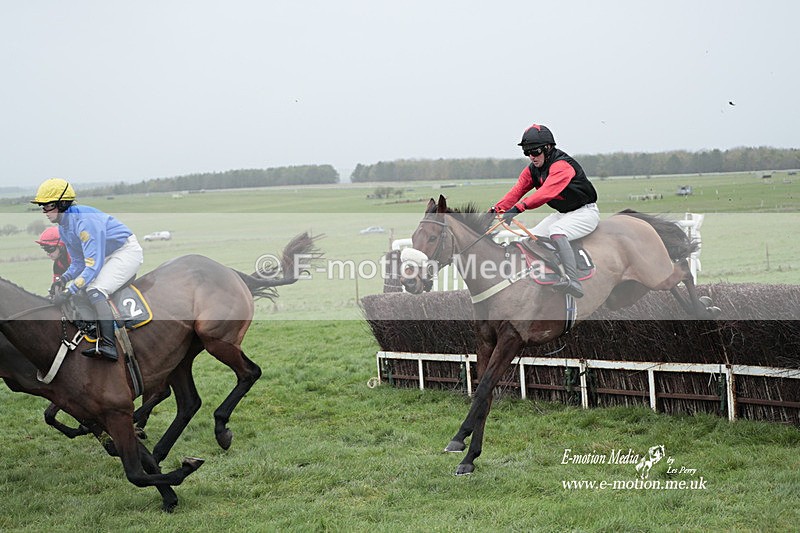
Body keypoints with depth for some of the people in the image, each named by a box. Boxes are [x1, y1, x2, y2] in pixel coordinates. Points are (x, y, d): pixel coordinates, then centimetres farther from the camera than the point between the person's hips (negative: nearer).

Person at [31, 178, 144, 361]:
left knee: (95, 291, -26)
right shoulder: (63, 229, 5)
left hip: (128, 251, -11)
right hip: (108, 257, 11)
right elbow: (79, 262, 10)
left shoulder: (84, 220, -27)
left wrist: (69, 290, -34)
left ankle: (109, 346, -33)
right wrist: (64, 278, -11)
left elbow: (94, 265, -32)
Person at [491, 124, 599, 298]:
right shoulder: (532, 170, 3)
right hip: (562, 214, 9)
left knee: (556, 230, -35)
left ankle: (573, 282, -47)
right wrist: (497, 210, -27)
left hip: (585, 212, -9)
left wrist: (518, 208, -51)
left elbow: (546, 192, -40)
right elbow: (516, 191, -9)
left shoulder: (562, 165, -25)